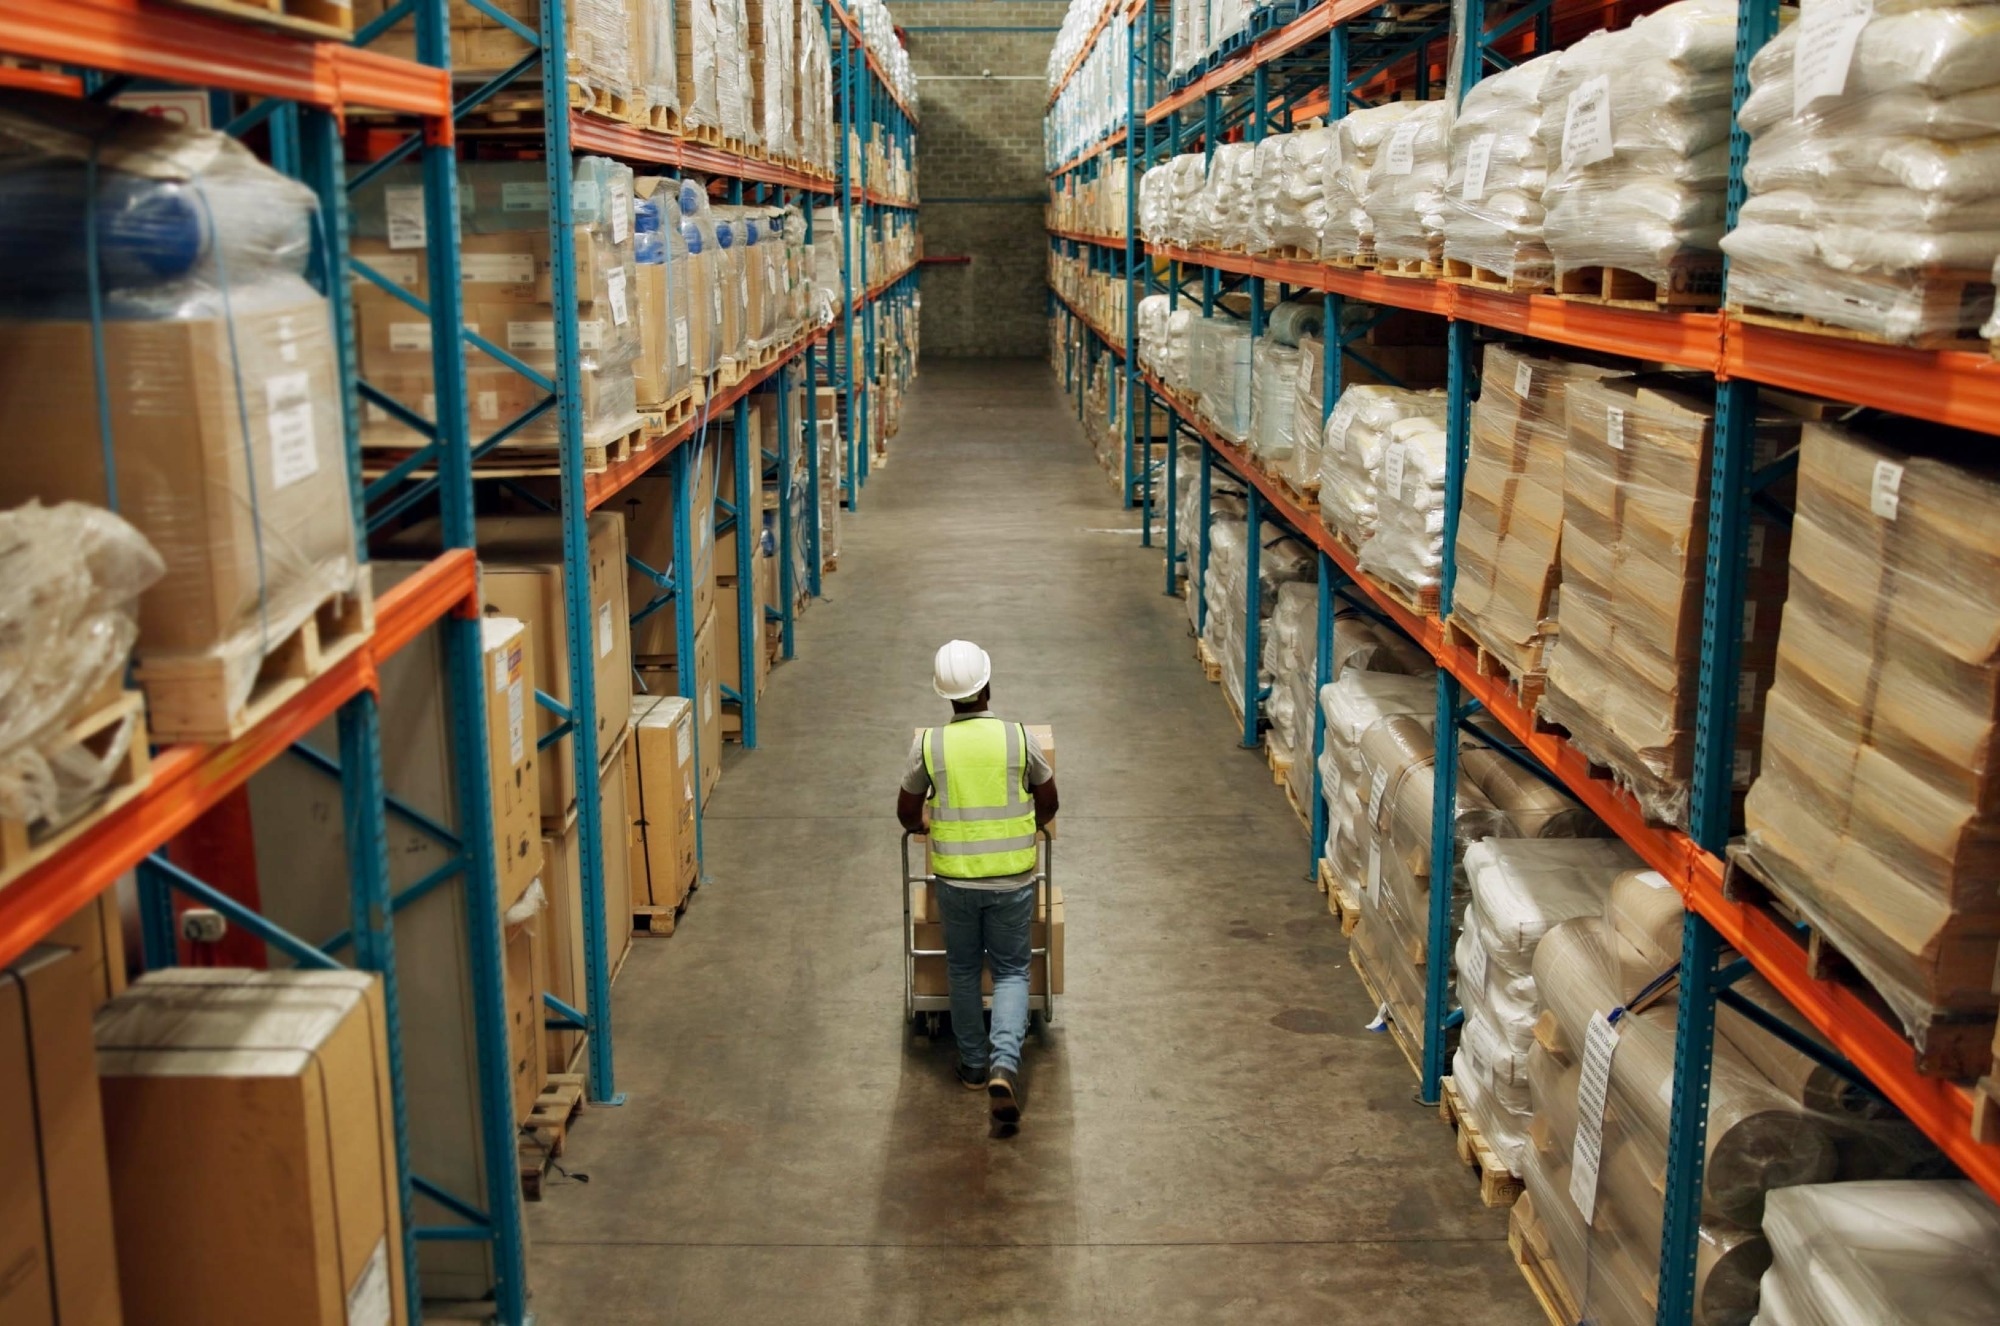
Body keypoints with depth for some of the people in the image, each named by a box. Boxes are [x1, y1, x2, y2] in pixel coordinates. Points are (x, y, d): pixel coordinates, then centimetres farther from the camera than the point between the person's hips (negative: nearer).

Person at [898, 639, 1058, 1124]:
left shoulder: (928, 744, -7)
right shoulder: (1019, 737, -8)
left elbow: (907, 814, 6)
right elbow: (1048, 805, 5)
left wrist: (927, 824, 29)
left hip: (955, 879, 1)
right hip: (1012, 878, 0)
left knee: (963, 970, 18)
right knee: (1011, 970, 10)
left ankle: (974, 1064, 28)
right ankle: (1004, 1062, -8)